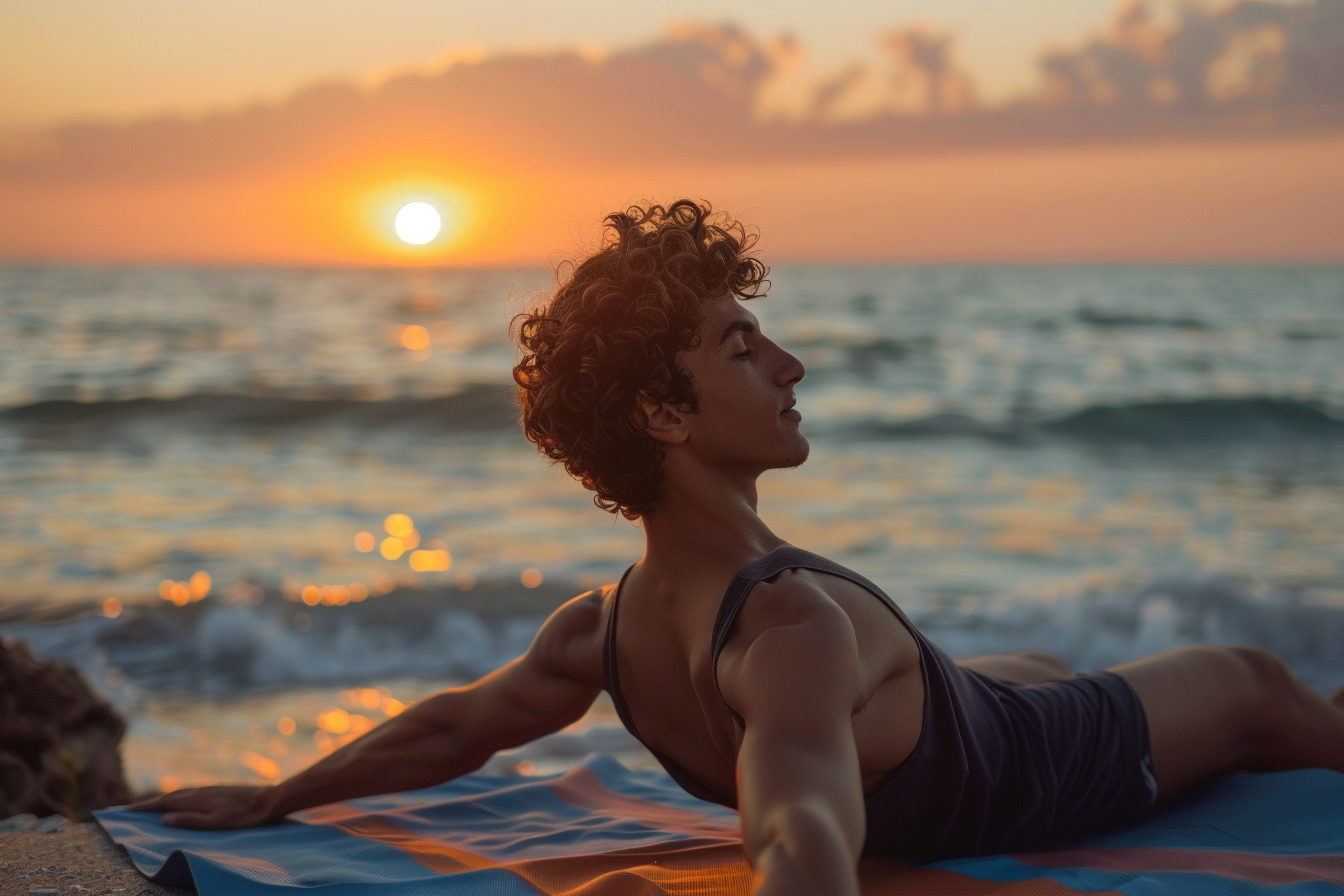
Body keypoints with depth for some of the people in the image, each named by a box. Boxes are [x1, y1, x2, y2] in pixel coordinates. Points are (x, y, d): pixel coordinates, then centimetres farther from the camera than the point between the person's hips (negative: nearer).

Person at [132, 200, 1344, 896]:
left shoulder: (601, 628, -21)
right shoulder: (799, 629, -46)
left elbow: (451, 727, -10)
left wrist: (274, 797, 2)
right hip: (1048, 773, -7)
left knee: (1044, 666, 37)